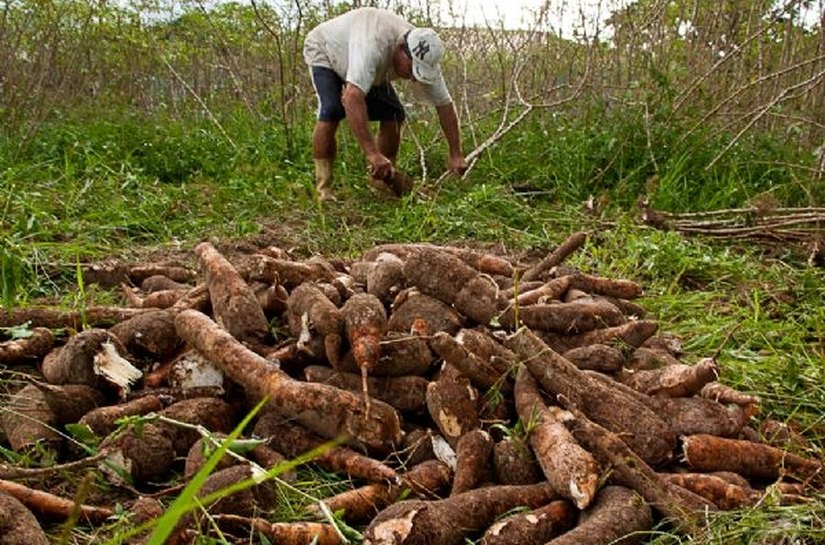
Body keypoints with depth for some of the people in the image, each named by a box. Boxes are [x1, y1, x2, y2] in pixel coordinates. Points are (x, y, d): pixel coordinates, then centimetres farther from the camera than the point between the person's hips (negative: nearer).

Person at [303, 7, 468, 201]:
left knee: (394, 115, -6)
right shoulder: (374, 44, -47)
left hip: (369, 68, 6)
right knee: (332, 111, -27)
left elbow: (444, 104, -16)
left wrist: (456, 154, -19)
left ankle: (382, 176, 11)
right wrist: (372, 154, -61)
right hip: (324, 51, -6)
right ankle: (323, 189, -20)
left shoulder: (424, 59, -26)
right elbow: (352, 98, -56)